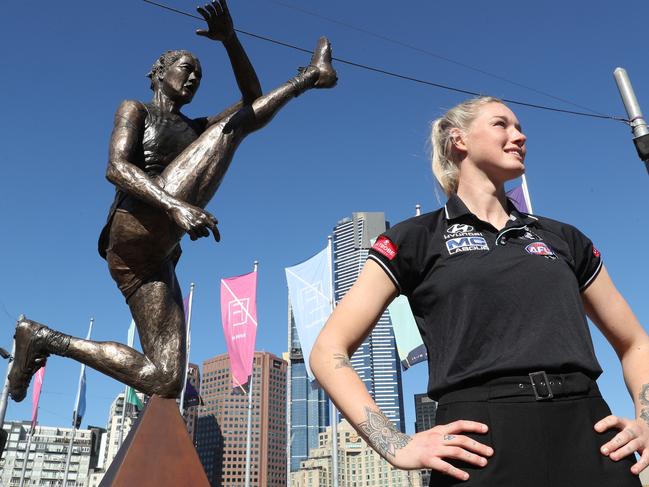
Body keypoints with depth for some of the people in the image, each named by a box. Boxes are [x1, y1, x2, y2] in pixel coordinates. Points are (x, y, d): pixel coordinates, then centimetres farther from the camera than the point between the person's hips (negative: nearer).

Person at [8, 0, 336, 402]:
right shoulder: (135, 110, 17)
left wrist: (230, 39, 12)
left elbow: (253, 100, 25)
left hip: (153, 258, 7)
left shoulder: (196, 128, 35)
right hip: (139, 228, -7)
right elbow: (117, 168, -5)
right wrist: (175, 205, -24)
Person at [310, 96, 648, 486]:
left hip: (590, 443, 4)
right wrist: (395, 445, -11)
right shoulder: (416, 238, 5)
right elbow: (329, 352, 0)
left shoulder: (564, 238, 17)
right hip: (484, 449, -3)